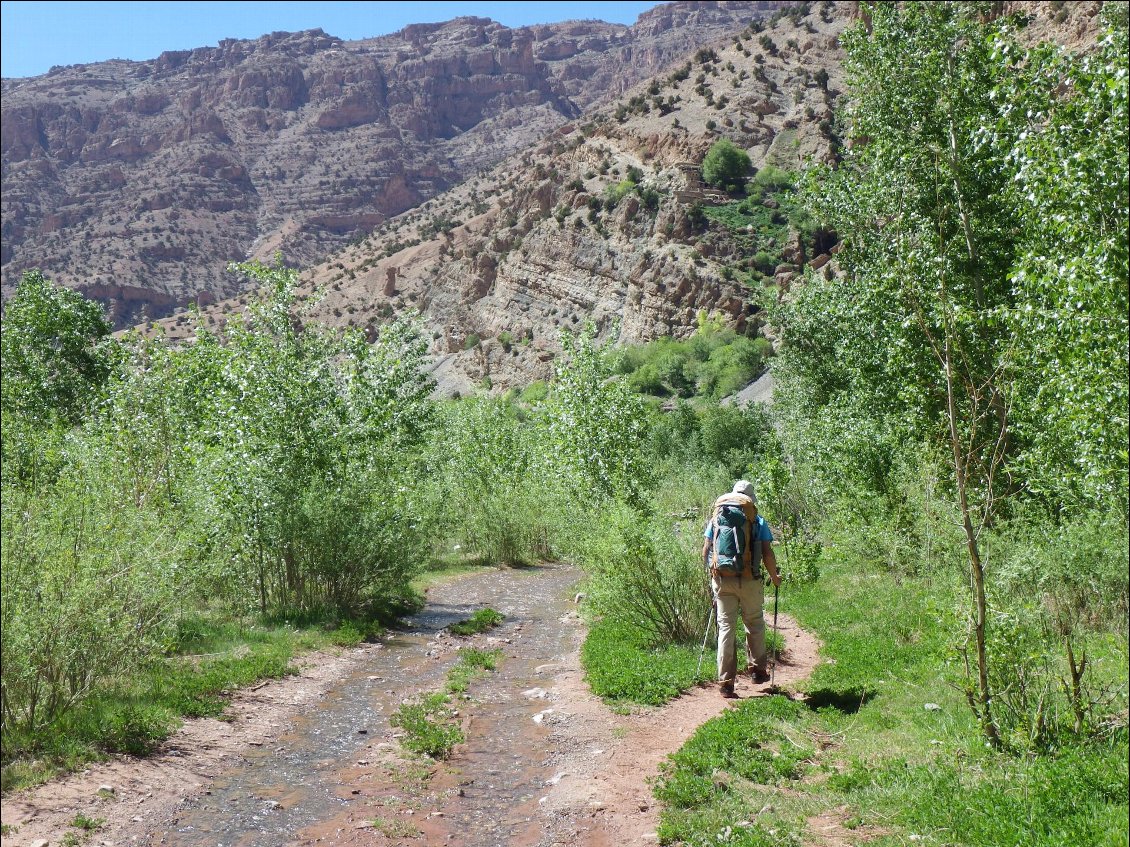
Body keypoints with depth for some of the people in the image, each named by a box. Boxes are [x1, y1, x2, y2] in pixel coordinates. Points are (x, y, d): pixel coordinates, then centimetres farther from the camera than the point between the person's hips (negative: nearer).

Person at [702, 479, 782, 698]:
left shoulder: (716, 518, 8)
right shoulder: (758, 521, 1)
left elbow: (705, 551, 7)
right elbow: (767, 554, -3)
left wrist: (712, 572, 23)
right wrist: (774, 577, 13)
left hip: (721, 579, 2)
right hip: (749, 581, -2)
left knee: (726, 627, 5)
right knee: (755, 623, 18)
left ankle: (725, 682, 3)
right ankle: (758, 669, 28)